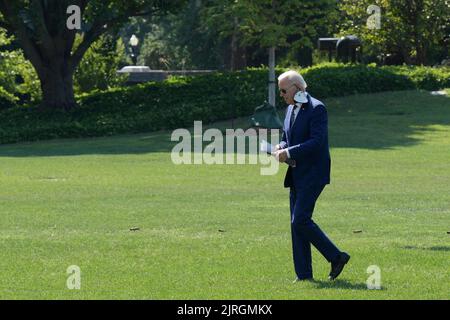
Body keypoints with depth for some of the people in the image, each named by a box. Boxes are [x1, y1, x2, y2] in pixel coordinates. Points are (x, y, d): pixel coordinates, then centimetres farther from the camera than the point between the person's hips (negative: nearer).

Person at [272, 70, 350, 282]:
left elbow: (317, 141, -22)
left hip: (312, 173, -9)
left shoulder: (316, 109, -13)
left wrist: (289, 153, -23)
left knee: (300, 220, -15)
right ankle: (303, 274, 9)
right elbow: (286, 138, 22)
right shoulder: (291, 109, 14)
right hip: (297, 175, 9)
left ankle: (336, 257, -3)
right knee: (297, 223, 6)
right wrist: (281, 148, -1)